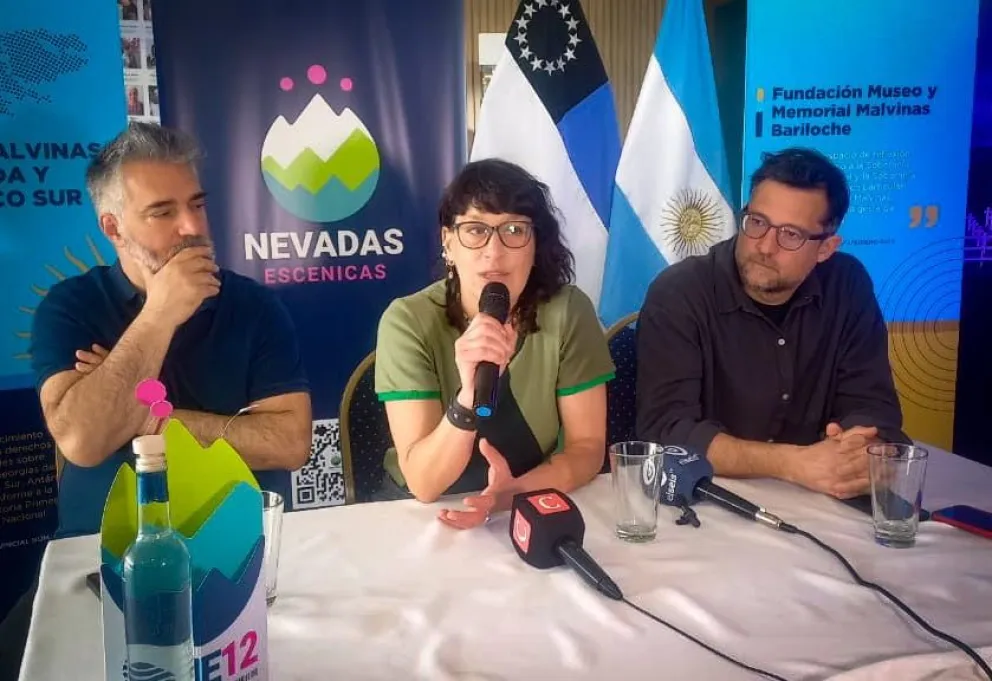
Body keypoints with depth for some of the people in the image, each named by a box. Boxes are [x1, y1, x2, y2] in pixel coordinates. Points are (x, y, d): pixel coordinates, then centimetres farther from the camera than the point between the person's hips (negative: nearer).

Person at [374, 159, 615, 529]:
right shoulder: (409, 321, -14)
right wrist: (470, 397, -34)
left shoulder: (568, 312, -10)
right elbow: (423, 483, -18)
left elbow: (587, 446, -6)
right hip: (424, 516, -1)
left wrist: (517, 491, -24)